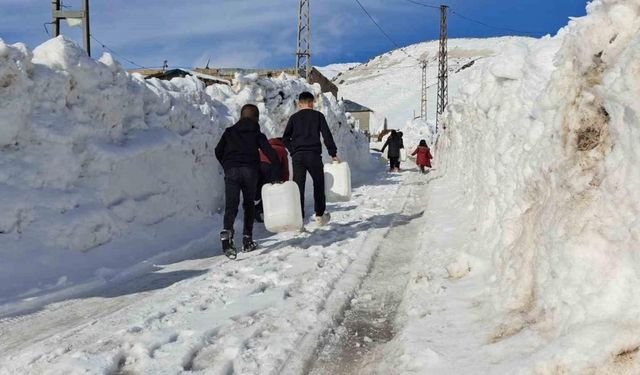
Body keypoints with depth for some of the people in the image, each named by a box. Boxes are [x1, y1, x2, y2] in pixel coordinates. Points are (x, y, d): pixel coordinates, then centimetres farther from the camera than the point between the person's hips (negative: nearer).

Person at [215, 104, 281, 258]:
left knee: (231, 205, -7)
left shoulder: (229, 132, 18)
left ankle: (227, 231, -34)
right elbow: (271, 154, 4)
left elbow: (218, 151, 15)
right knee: (249, 204, 15)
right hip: (250, 171, 0)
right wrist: (279, 174, 7)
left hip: (231, 171, 0)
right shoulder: (257, 134, 13)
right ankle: (247, 239, 14)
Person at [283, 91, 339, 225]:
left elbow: (285, 138, 4)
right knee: (319, 184, 15)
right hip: (314, 155, -1)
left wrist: (294, 151, 9)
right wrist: (333, 154, 1)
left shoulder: (294, 117, 9)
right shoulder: (318, 116, 4)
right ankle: (319, 215, 22)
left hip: (297, 156, 2)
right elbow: (327, 135, -1)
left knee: (298, 187, 1)